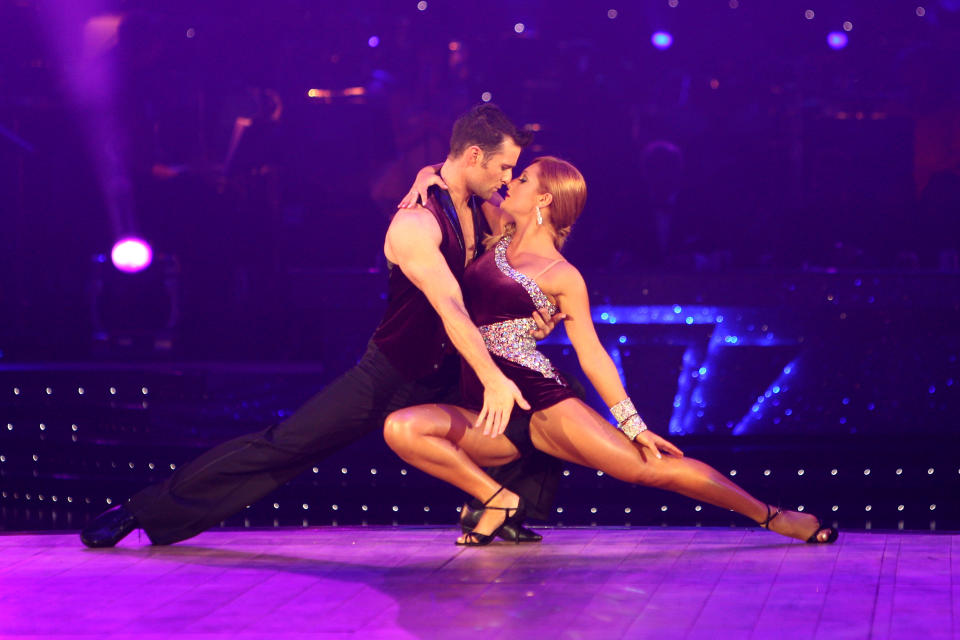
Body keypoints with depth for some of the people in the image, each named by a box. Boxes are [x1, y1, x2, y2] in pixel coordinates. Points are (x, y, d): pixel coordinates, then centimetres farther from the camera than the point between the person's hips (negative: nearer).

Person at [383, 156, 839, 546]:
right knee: (401, 428, -22)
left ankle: (768, 515, 2)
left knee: (648, 466, -13)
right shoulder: (500, 234, 15)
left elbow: (592, 354, 2)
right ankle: (496, 499, -10)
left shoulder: (562, 277, 1)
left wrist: (634, 426, -2)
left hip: (540, 398, -5)